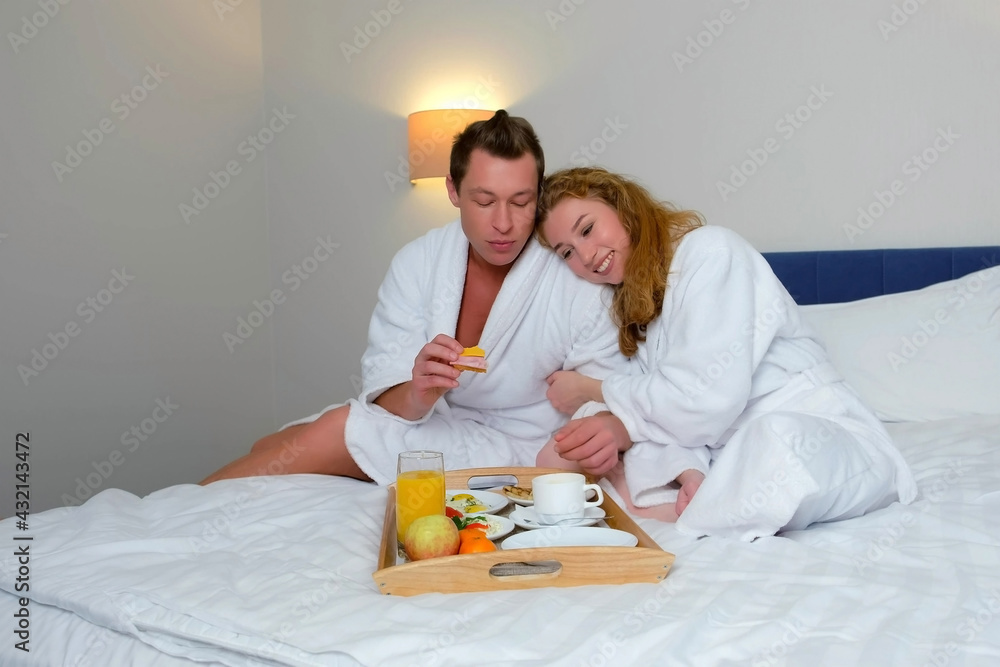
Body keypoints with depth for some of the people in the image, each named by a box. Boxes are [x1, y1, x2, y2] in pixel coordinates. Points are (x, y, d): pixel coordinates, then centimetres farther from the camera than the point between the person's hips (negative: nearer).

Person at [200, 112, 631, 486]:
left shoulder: (576, 283, -15)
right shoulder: (418, 262, -5)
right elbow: (384, 398, -10)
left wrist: (608, 429, -39)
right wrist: (418, 395, -34)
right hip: (426, 426, 4)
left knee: (337, 429, -22)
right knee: (271, 451, -12)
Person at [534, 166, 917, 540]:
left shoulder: (710, 250, -9)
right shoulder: (628, 308, 15)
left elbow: (706, 401, -18)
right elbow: (668, 413, 2)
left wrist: (592, 390, -6)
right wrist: (685, 469, -20)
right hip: (722, 454, 7)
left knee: (776, 439, -42)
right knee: (557, 456, -8)